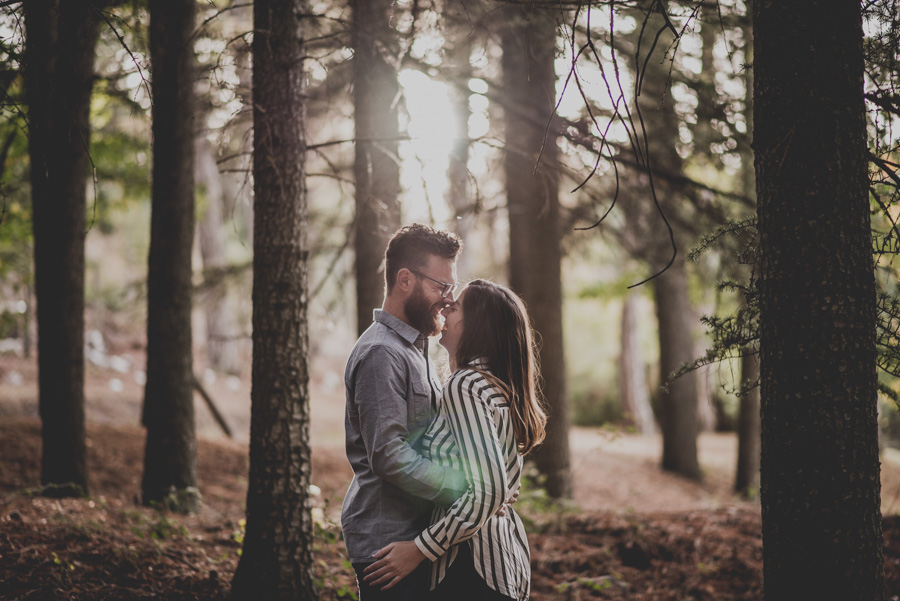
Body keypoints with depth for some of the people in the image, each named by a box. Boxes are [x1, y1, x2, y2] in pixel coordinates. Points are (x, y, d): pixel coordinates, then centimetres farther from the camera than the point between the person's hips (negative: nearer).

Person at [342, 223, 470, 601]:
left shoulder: (414, 348, 17)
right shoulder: (381, 353, -16)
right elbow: (389, 455, -23)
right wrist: (470, 490, -23)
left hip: (415, 535, 10)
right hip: (387, 541, -10)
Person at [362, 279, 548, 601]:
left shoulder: (464, 386, -17)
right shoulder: (500, 387, 11)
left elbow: (489, 489, -24)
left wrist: (420, 548, -20)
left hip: (473, 562, -9)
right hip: (507, 550, 9)